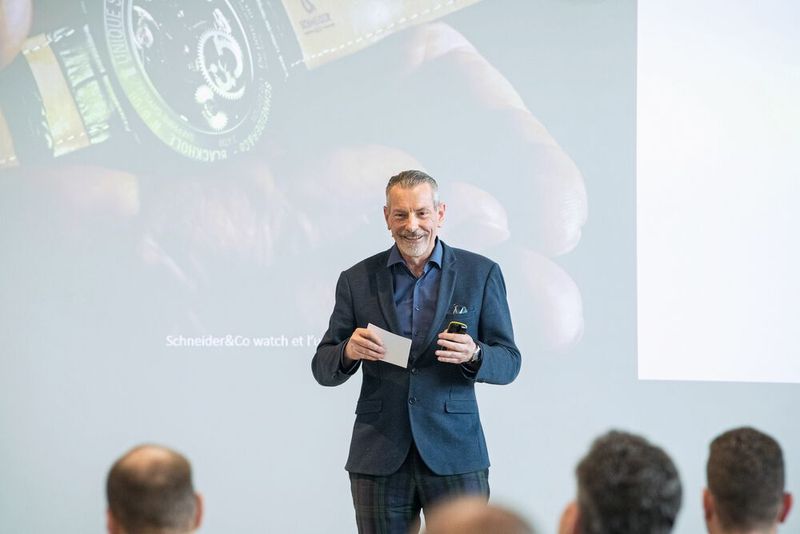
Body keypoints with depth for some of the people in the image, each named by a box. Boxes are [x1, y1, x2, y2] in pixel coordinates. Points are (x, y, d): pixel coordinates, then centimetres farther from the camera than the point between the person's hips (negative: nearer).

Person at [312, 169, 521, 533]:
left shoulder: (481, 274, 4)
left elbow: (508, 362, 4)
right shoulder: (357, 280, 6)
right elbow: (323, 369, 8)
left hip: (454, 454, -1)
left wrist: (473, 354, -18)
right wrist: (349, 352, -15)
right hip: (378, 458, 1)